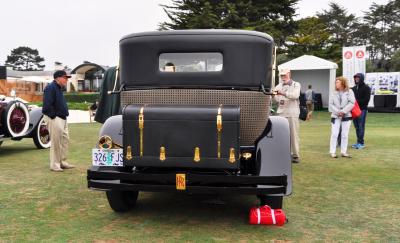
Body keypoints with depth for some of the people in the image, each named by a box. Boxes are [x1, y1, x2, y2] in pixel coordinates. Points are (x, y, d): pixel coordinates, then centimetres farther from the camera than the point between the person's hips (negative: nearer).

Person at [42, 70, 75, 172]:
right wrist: (53, 116, -19)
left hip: (62, 118, 10)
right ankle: (54, 165, 5)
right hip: (54, 119, -10)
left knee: (65, 140, 13)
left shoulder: (59, 88, 17)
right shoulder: (50, 88, -14)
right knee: (56, 142, -4)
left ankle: (63, 162, 23)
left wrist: (65, 113, 13)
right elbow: (47, 105, -23)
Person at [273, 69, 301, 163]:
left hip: (292, 113, -4)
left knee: (293, 134, -4)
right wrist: (273, 95, -13)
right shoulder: (279, 86, 17)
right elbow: (276, 100, 9)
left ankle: (295, 155, 1)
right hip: (281, 113, 4)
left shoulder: (296, 85, 6)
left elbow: (295, 95, -14)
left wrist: (283, 93, -27)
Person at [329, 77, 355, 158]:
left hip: (346, 116, -1)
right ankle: (332, 152, 0)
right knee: (334, 134, -4)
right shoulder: (334, 93, 9)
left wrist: (343, 111, -16)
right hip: (335, 116, 1)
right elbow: (331, 104, 2)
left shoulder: (349, 91, 0)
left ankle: (344, 152, 11)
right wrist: (337, 112, -12)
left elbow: (352, 103, -9)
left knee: (345, 135, 4)